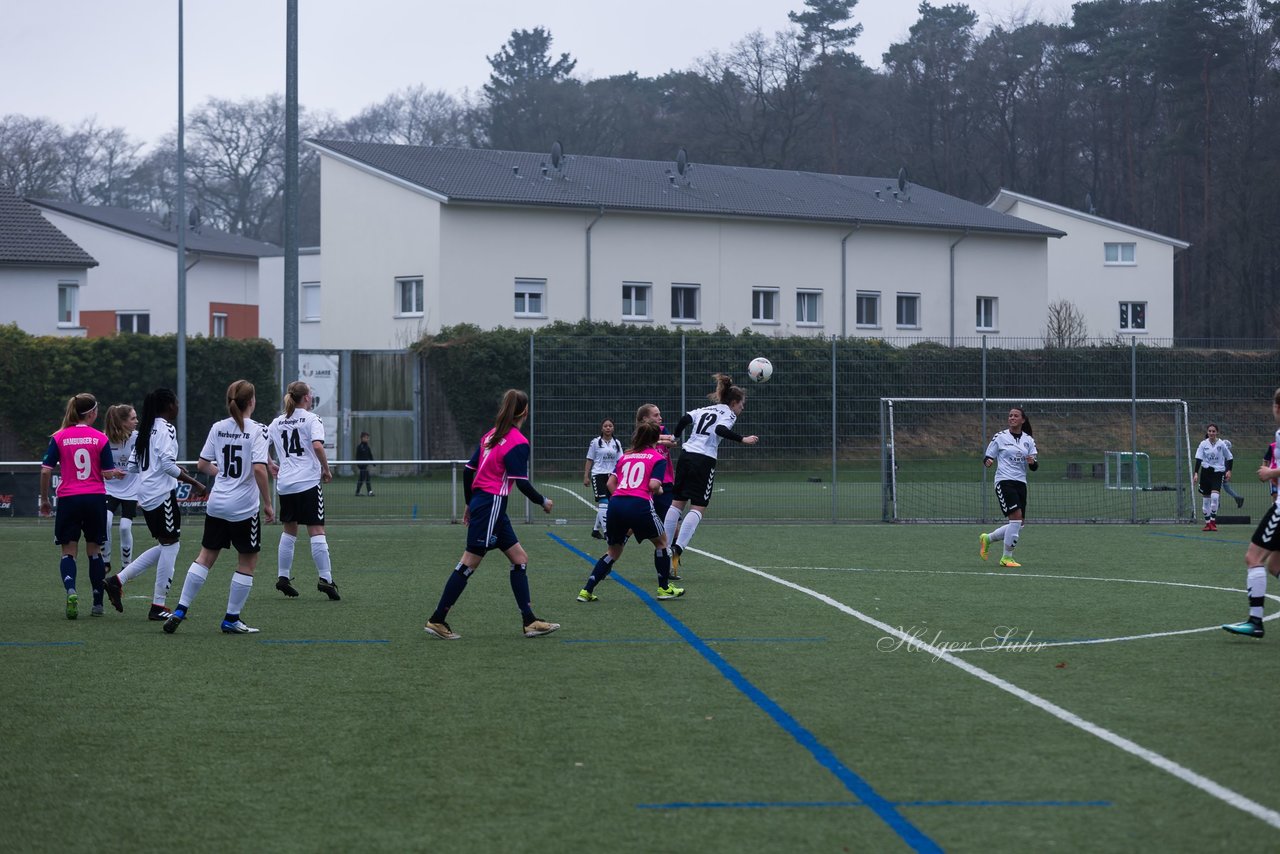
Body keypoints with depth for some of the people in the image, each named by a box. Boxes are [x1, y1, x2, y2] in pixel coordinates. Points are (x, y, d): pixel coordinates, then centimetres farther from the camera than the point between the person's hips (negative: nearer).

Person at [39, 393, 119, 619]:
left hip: (68, 499, 0)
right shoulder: (100, 439, -4)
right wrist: (116, 472, 20)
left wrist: (44, 499, 9)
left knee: (69, 551, 5)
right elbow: (108, 473, -3)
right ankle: (98, 603, 15)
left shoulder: (59, 438, -1)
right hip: (95, 498, 0)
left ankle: (71, 591, -22)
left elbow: (46, 471, -3)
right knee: (94, 551, 12)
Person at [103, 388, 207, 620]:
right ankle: (158, 606, -1)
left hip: (145, 494, 9)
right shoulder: (165, 429, -11)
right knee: (170, 545, -2)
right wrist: (195, 483, -16)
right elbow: (168, 464, -20)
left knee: (164, 546, 15)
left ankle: (119, 579, 8)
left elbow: (133, 465, 17)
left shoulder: (146, 429, 15)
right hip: (162, 494, -9)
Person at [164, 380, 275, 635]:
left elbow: (203, 464, 7)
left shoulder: (218, 428, 3)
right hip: (244, 508, -5)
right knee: (248, 562, 9)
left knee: (206, 556, 15)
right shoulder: (257, 431, -12)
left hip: (216, 505, 5)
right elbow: (259, 469, -20)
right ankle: (231, 620, 11)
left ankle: (180, 611, 9)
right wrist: (268, 504, -12)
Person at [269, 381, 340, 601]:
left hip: (285, 484, 5)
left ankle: (283, 576, 15)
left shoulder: (277, 423, 12)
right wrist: (326, 469, -8)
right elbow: (317, 445, -20)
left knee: (289, 531, 16)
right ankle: (325, 578, -13)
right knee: (316, 531, -6)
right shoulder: (311, 419, -5)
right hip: (308, 482, -5)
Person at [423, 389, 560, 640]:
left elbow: (468, 470, 12)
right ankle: (437, 621, 0)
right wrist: (543, 502, 0)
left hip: (480, 503, 9)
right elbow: (521, 483, -16)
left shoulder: (491, 435, 11)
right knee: (469, 564, -4)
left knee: (520, 558, 11)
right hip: (492, 506, -9)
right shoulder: (518, 442, -12)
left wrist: (470, 504, 21)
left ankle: (530, 622, 10)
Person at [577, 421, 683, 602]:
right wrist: (659, 491, 15)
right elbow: (653, 485, -6)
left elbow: (611, 483, 13)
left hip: (615, 504, 5)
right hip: (640, 505, -5)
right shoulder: (658, 458, 8)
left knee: (613, 551, 21)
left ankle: (586, 591, 11)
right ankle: (664, 588, 23)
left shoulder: (625, 456, 22)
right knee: (661, 542, 21)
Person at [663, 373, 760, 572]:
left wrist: (675, 438, 16)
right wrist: (742, 439, -19)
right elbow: (721, 430, -18)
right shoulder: (729, 414, 2)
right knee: (698, 508, -5)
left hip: (686, 456, 7)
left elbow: (685, 418, 6)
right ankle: (678, 549, -20)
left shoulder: (705, 410, 21)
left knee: (677, 502, 9)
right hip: (704, 460, -7)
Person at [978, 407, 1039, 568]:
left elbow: (1034, 467, 11)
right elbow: (987, 457, 3)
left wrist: (1032, 462, -12)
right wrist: (988, 462, -20)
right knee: (1016, 517, -18)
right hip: (1004, 481, -5)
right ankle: (1007, 557, -7)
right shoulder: (1000, 437, 0)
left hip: (1021, 483, 5)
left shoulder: (1028, 440, 11)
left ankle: (987, 539, 27)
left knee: (1019, 525, 4)